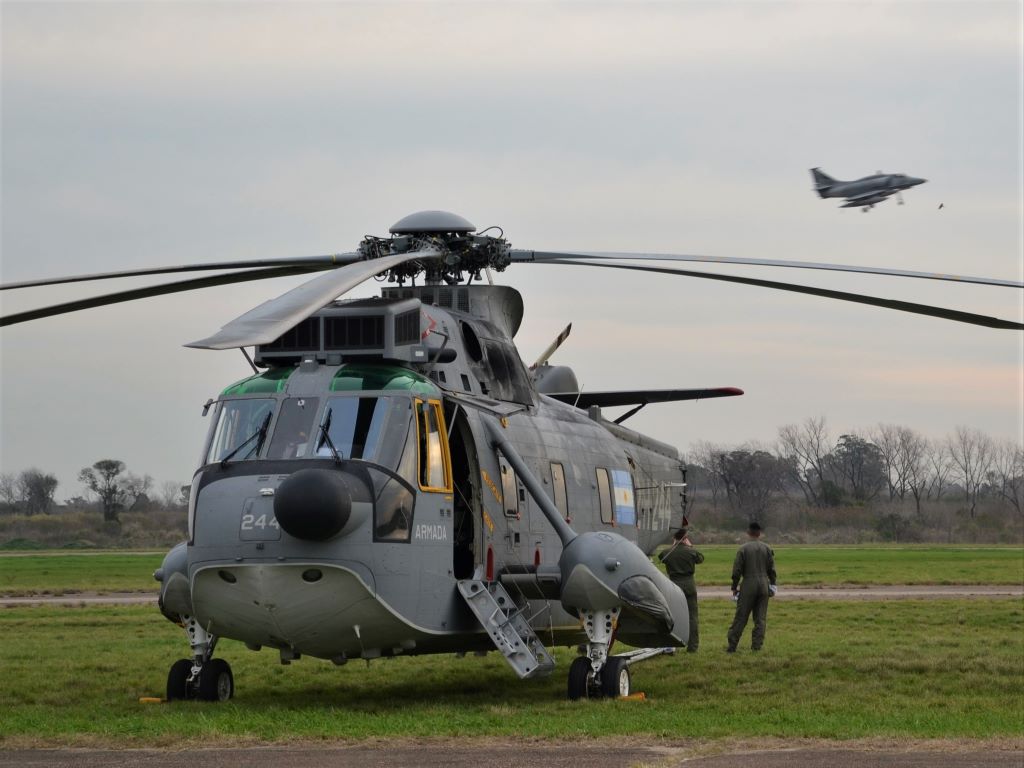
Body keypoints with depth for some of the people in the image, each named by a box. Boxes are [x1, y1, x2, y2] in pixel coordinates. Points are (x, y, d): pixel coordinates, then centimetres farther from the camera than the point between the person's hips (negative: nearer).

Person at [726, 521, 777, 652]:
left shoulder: (743, 549, -6)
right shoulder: (767, 549, 3)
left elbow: (737, 570, -6)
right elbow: (772, 569, 5)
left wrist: (734, 587, 2)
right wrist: (772, 584, 14)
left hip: (748, 585, -2)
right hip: (764, 585, 3)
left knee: (741, 617, 1)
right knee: (761, 618, 7)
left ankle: (732, 646, 2)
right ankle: (757, 645, 4)